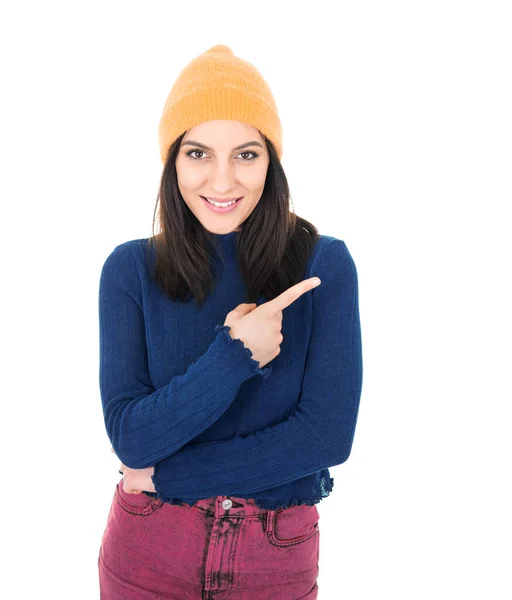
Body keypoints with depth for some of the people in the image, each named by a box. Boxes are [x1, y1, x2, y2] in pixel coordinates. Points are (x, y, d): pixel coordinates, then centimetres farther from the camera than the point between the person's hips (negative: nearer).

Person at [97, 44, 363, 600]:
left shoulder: (324, 263, -12)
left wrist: (166, 475, -14)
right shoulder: (131, 268, -9)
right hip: (147, 553, 1)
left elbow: (329, 434, -16)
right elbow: (130, 437, -13)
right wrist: (233, 356, -26)